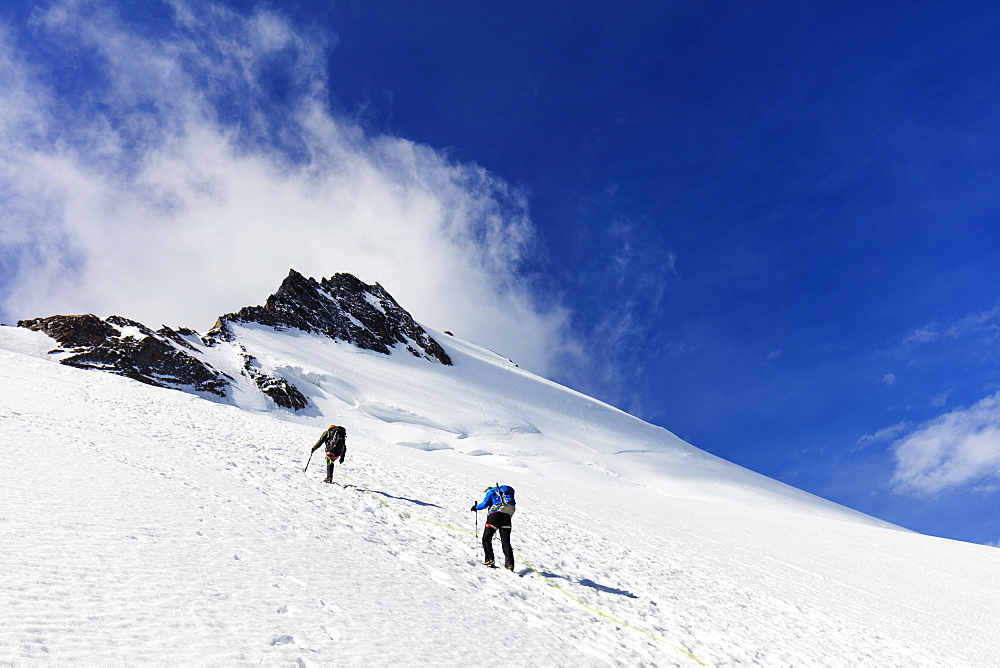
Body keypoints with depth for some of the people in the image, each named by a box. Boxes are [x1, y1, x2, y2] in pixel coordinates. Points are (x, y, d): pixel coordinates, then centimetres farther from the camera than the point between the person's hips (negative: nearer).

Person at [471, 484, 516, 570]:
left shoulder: (491, 492, 15)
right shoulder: (509, 493, 30)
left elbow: (485, 504, 1)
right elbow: (512, 505, 24)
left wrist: (476, 507, 19)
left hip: (495, 515, -4)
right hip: (507, 517, 4)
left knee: (486, 538, 10)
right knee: (505, 541, 6)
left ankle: (489, 560, 0)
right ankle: (509, 563, -6)